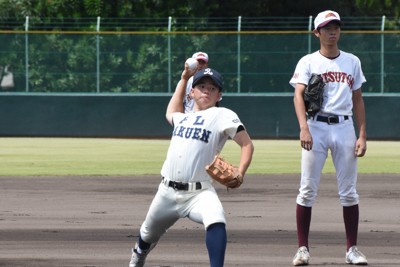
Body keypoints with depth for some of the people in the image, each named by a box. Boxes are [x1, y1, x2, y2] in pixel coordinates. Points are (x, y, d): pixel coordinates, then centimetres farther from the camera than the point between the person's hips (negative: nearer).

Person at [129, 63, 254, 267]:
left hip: (199, 193, -6)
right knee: (148, 234, 21)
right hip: (167, 192, 6)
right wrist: (184, 79, 39)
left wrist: (239, 174, -21)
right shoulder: (183, 118, 18)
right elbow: (171, 112, 43)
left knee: (215, 220, -35)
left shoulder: (222, 116, -1)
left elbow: (247, 144, -6)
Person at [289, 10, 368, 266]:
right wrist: (304, 128, -25)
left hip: (344, 128, 3)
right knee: (308, 190, -4)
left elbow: (358, 100, 14)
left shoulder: (352, 62, 13)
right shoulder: (308, 62, 3)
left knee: (349, 191, 2)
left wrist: (362, 135, 5)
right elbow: (299, 95, -9)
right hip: (316, 127, -3)